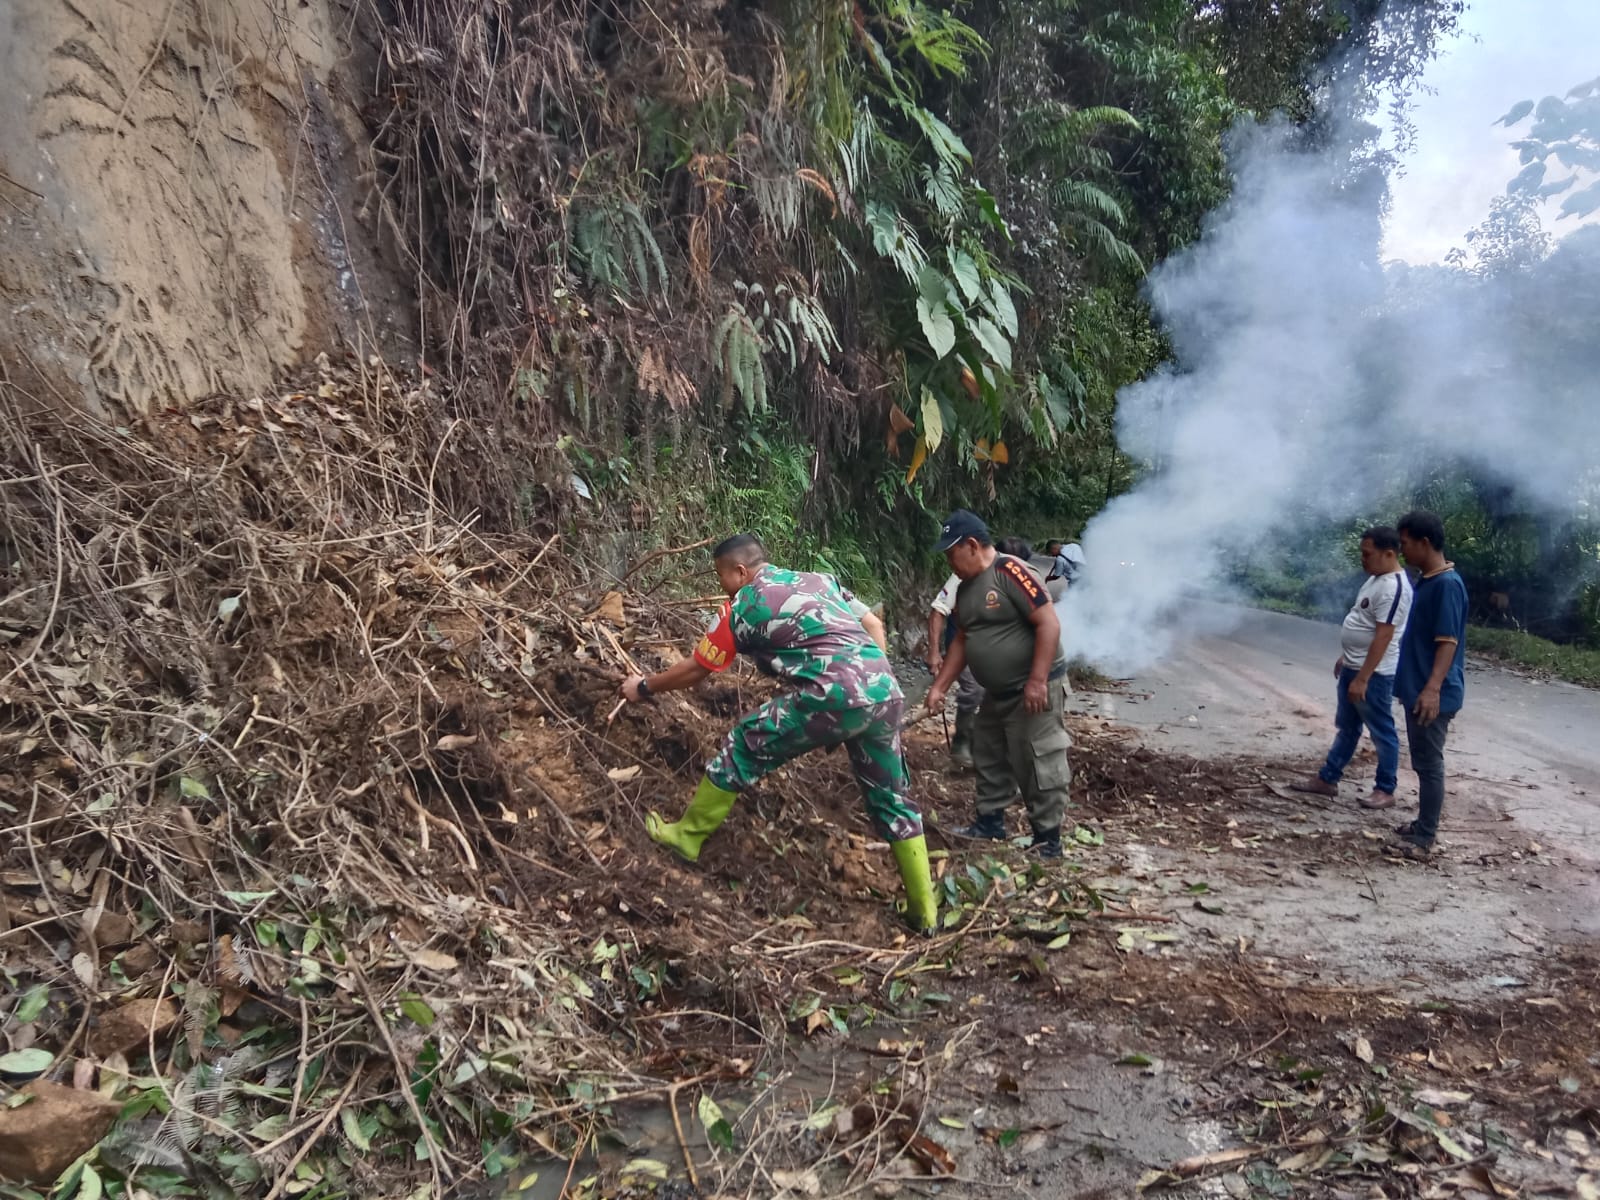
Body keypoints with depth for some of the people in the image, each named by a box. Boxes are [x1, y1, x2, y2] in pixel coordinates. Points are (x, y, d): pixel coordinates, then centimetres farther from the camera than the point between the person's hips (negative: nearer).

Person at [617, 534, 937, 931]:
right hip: (887, 692, 7)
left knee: (744, 746, 12)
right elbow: (874, 626, 21)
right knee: (891, 799, 18)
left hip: (835, 696, -7)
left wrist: (644, 687, 32)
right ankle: (924, 910, 24)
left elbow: (695, 669, 17)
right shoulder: (818, 579, 25)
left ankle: (687, 835, 25)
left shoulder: (742, 607, 8)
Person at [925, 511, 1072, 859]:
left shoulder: (1011, 572, -20)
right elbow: (962, 641, 16)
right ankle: (990, 822, 32)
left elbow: (1049, 624, -23)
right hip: (998, 692, 10)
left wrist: (1037, 681, -25)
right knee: (989, 758, 18)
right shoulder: (966, 588, 8)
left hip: (1033, 689, -9)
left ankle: (1047, 840, 8)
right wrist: (939, 687, 12)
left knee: (1038, 765, -3)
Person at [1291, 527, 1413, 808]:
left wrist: (1362, 678, -25)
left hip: (1374, 674, -10)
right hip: (1353, 668, 10)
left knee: (1382, 733, 4)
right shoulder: (1375, 578, 10)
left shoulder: (1394, 587, -22)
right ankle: (1327, 779, 25)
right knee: (1346, 727, 17)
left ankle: (1385, 790, 15)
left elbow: (1383, 638, -25)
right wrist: (1345, 658, 23)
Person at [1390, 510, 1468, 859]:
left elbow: (1448, 641, -22)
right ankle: (1423, 824, 27)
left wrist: (1433, 689, -28)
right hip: (1417, 689, 10)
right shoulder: (1426, 581, 12)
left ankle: (1425, 839, 3)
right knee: (1422, 763, 17)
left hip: (1433, 695, -10)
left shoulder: (1447, 584, -17)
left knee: (1429, 764, -3)